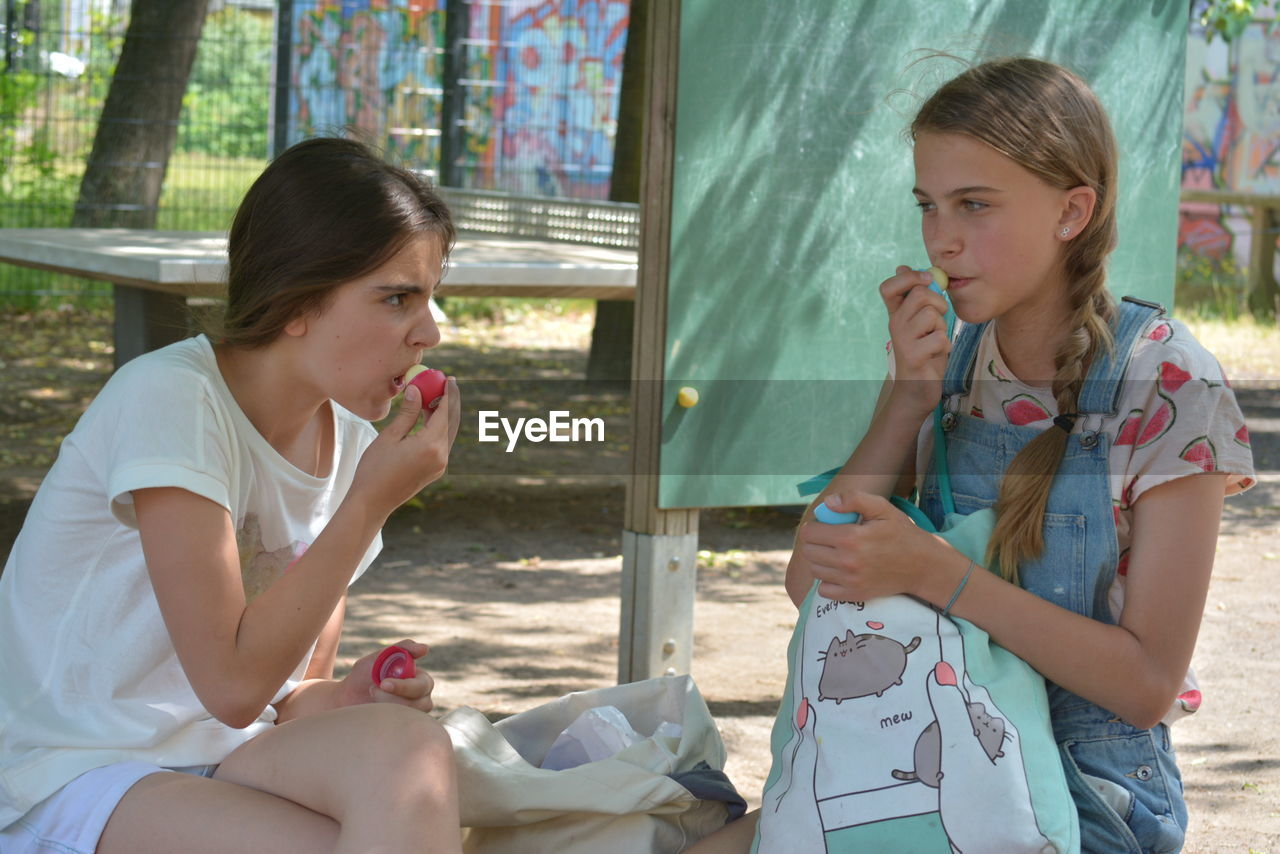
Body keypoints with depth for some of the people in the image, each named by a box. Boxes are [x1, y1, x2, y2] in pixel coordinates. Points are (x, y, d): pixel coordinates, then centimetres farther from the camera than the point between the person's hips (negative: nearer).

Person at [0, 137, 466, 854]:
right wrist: (372, 501, -17)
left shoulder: (350, 443, 6)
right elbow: (232, 683, -20)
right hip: (69, 787, -6)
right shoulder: (171, 399, -16)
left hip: (229, 765, 6)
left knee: (405, 744, -27)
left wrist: (352, 696, -9)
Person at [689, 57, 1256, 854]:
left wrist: (932, 572, -26)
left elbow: (1148, 682, -16)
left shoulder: (1165, 385, -13)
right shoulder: (943, 353, 3)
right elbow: (812, 582, -2)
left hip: (1088, 788, -5)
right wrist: (909, 400, -14)